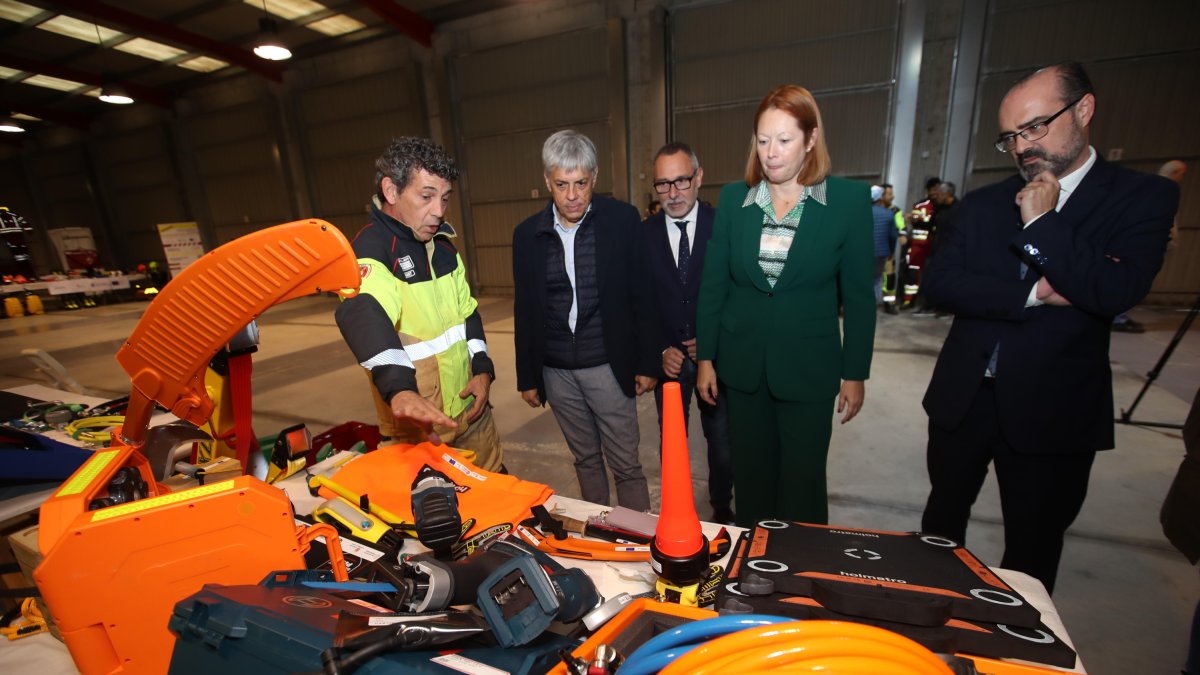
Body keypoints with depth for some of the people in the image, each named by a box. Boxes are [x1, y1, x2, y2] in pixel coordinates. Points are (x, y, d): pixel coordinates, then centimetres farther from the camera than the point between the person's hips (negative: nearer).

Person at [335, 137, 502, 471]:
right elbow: (365, 316, -37)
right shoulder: (370, 251, -17)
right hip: (420, 424, -6)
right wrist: (400, 390, -55)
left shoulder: (442, 241, 6)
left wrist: (482, 368, 1)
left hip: (471, 407, 7)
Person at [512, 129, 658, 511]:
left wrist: (647, 363, -3)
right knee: (585, 460, 18)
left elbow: (641, 296, -3)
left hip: (608, 366, -3)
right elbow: (525, 311, 7)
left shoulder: (622, 220, -6)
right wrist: (527, 377, 9)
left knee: (625, 465, 7)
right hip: (556, 371, 3)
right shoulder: (527, 233, 2)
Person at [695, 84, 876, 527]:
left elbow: (858, 295, -1)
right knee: (750, 479, 15)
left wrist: (855, 373, 0)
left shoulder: (849, 199, -5)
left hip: (808, 368, -1)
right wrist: (705, 357, 2)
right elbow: (712, 285, 2)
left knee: (802, 488, 10)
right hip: (742, 365, 2)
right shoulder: (733, 198, 0)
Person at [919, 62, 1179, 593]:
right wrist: (1031, 295, -17)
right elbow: (939, 283, -7)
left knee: (1033, 550, 14)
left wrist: (1040, 222, -14)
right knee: (941, 523, 20)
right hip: (962, 398, 3)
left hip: (1052, 410, -2)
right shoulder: (983, 203, 5)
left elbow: (1117, 291, -19)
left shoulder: (1142, 197, -2)